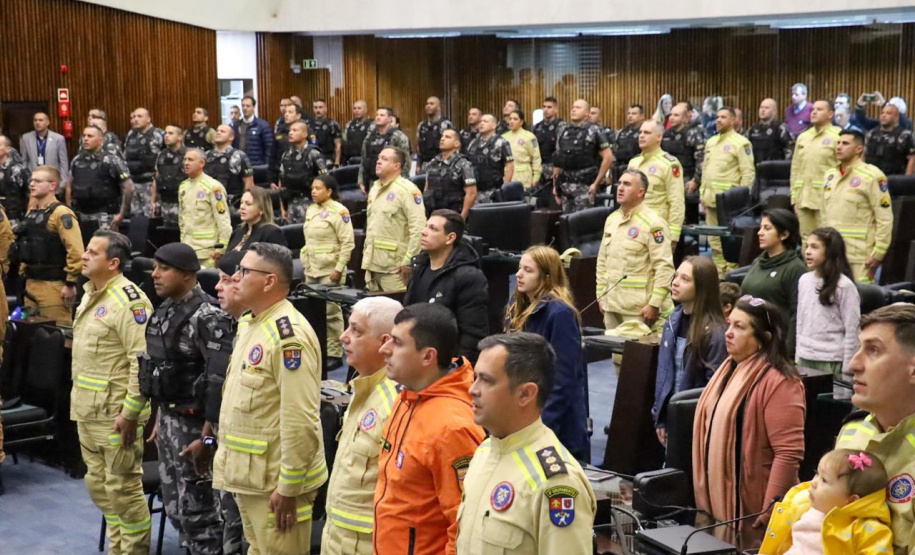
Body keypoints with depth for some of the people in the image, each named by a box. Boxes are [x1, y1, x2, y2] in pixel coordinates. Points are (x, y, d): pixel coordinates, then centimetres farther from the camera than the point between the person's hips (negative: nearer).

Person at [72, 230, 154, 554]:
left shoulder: (128, 300, -17)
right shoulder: (90, 296, 13)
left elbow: (144, 361, -22)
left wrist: (130, 412, -22)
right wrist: (78, 402, 19)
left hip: (116, 414, -10)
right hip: (87, 411, 10)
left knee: (123, 488, -2)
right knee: (99, 486, 18)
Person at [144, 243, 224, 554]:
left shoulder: (204, 316, -19)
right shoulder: (165, 311, 9)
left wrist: (208, 435, -23)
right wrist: (160, 419, 20)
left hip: (193, 422, -9)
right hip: (170, 419, 9)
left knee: (196, 511, -1)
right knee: (173, 506, 16)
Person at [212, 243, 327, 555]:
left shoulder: (289, 334, -21)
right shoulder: (251, 325, 11)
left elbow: (300, 421, -24)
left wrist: (289, 487, -22)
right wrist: (226, 453, 20)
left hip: (275, 481, -10)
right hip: (247, 473, 10)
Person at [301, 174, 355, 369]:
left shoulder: (339, 211, -9)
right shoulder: (311, 210, 12)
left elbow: (348, 243, -12)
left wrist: (339, 269, -15)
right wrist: (306, 264, 14)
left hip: (330, 270, -7)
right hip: (311, 270, 7)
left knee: (331, 312, -6)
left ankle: (334, 354, 0)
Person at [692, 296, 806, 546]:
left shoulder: (778, 382, -17)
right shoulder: (729, 370, 11)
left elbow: (789, 453, -22)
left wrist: (769, 514, -22)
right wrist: (705, 498, 20)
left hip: (749, 510, -8)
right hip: (718, 503, 8)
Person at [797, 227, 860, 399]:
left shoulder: (844, 286, -10)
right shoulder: (804, 280, 8)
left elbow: (852, 331, -9)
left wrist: (847, 370, -11)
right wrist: (797, 358, 14)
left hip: (832, 361, -6)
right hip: (805, 359, 6)